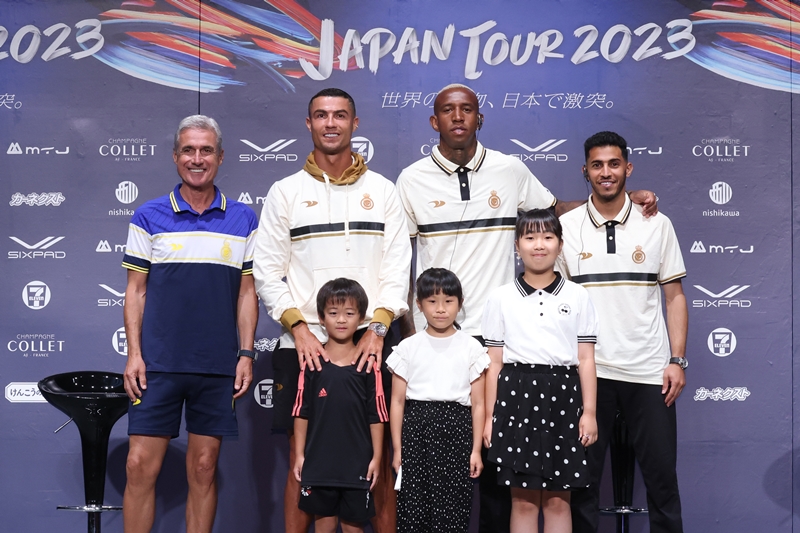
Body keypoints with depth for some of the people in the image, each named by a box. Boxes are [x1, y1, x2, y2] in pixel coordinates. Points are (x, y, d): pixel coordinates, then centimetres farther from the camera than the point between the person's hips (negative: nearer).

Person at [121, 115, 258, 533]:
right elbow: (135, 290, 5)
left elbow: (247, 292, 7)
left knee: (203, 468, 7)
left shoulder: (243, 220, 7)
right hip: (157, 364, 0)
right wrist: (133, 353, -4)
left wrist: (246, 353, 0)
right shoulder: (149, 217, 5)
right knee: (140, 466, -2)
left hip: (218, 366, 1)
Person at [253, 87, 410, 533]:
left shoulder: (383, 191, 9)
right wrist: (298, 329, -8)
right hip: (305, 344, 0)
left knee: (380, 454, 1)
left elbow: (398, 269, 4)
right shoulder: (286, 192, 8)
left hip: (372, 341, 0)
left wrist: (377, 328, -8)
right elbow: (268, 273, 4)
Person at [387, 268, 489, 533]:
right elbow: (397, 402, 5)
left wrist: (476, 449, 0)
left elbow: (478, 404, 4)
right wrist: (397, 449, 1)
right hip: (417, 429, 0)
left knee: (453, 509, 0)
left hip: (456, 431, 0)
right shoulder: (408, 347, 4)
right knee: (412, 507, 0)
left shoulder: (471, 348, 4)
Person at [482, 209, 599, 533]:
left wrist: (589, 412, -1)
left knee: (558, 500, 5)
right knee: (523, 500, 3)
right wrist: (490, 417, 3)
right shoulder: (501, 298, 6)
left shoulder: (578, 296, 6)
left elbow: (586, 360, 5)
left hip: (563, 396, 0)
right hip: (517, 395, 0)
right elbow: (494, 363, 6)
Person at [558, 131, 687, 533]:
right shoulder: (566, 227, 4)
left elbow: (674, 296, 6)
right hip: (587, 369, 0)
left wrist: (677, 360, -2)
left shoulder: (657, 225, 5)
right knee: (583, 475, 5)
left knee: (661, 474, 4)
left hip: (649, 370, 0)